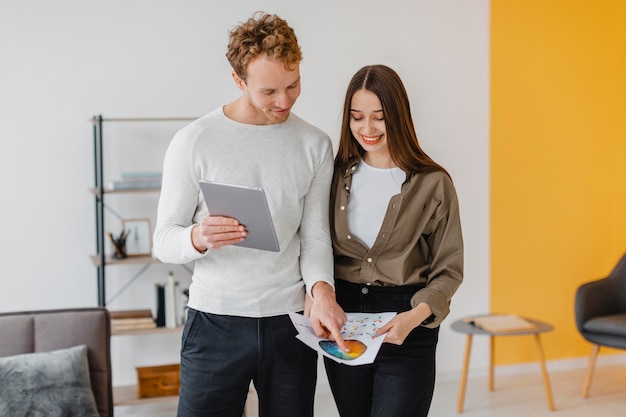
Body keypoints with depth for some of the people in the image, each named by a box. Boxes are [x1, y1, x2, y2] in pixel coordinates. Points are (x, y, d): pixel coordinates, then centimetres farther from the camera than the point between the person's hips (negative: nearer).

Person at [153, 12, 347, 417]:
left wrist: (321, 290, -15)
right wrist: (198, 238, -25)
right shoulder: (194, 141, -5)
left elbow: (315, 235, 4)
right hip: (216, 323, -2)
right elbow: (164, 241, -3)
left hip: (290, 323, 3)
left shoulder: (315, 145, 4)